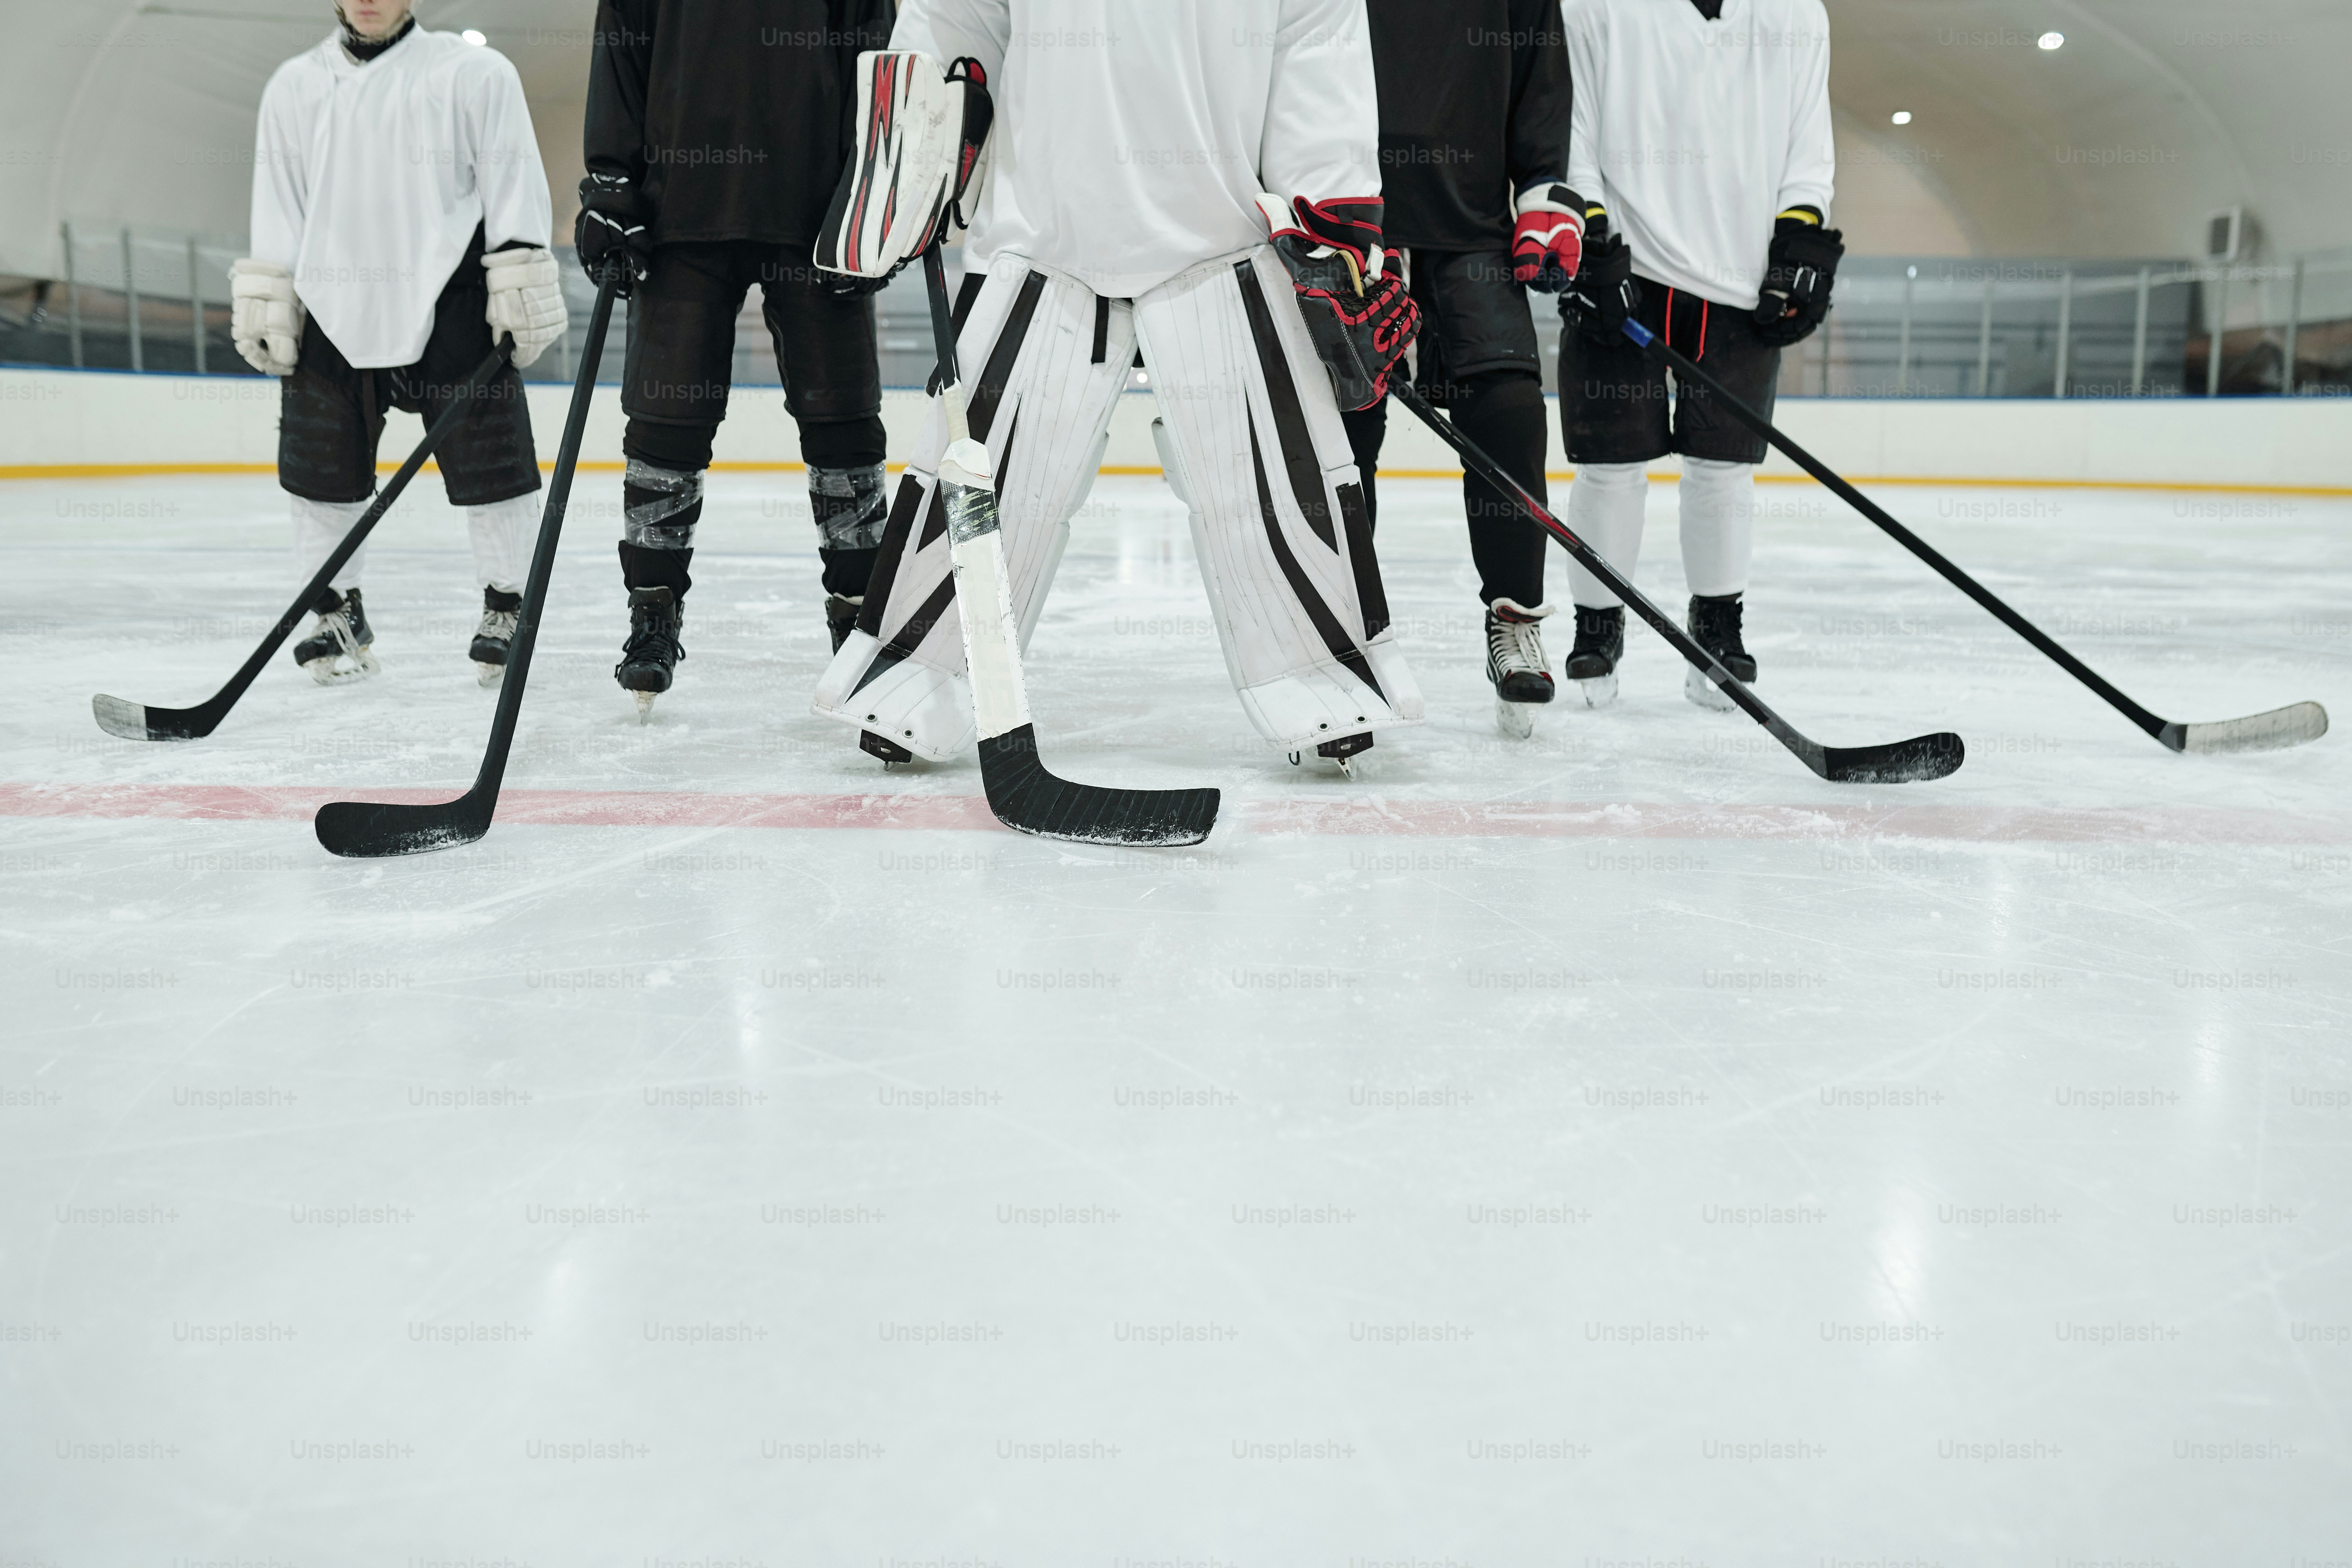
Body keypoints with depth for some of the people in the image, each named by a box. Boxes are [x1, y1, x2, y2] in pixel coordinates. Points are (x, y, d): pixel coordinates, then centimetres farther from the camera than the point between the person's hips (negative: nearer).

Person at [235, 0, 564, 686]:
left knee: (488, 463, -3)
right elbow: (277, 206, 14)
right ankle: (339, 617, 19)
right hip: (333, 314, 4)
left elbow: (514, 185, -3)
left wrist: (520, 289, -9)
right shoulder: (294, 86, 13)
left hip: (449, 308, -3)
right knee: (322, 467, 4)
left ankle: (506, 608, 12)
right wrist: (264, 300, 8)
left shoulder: (475, 73, 0)